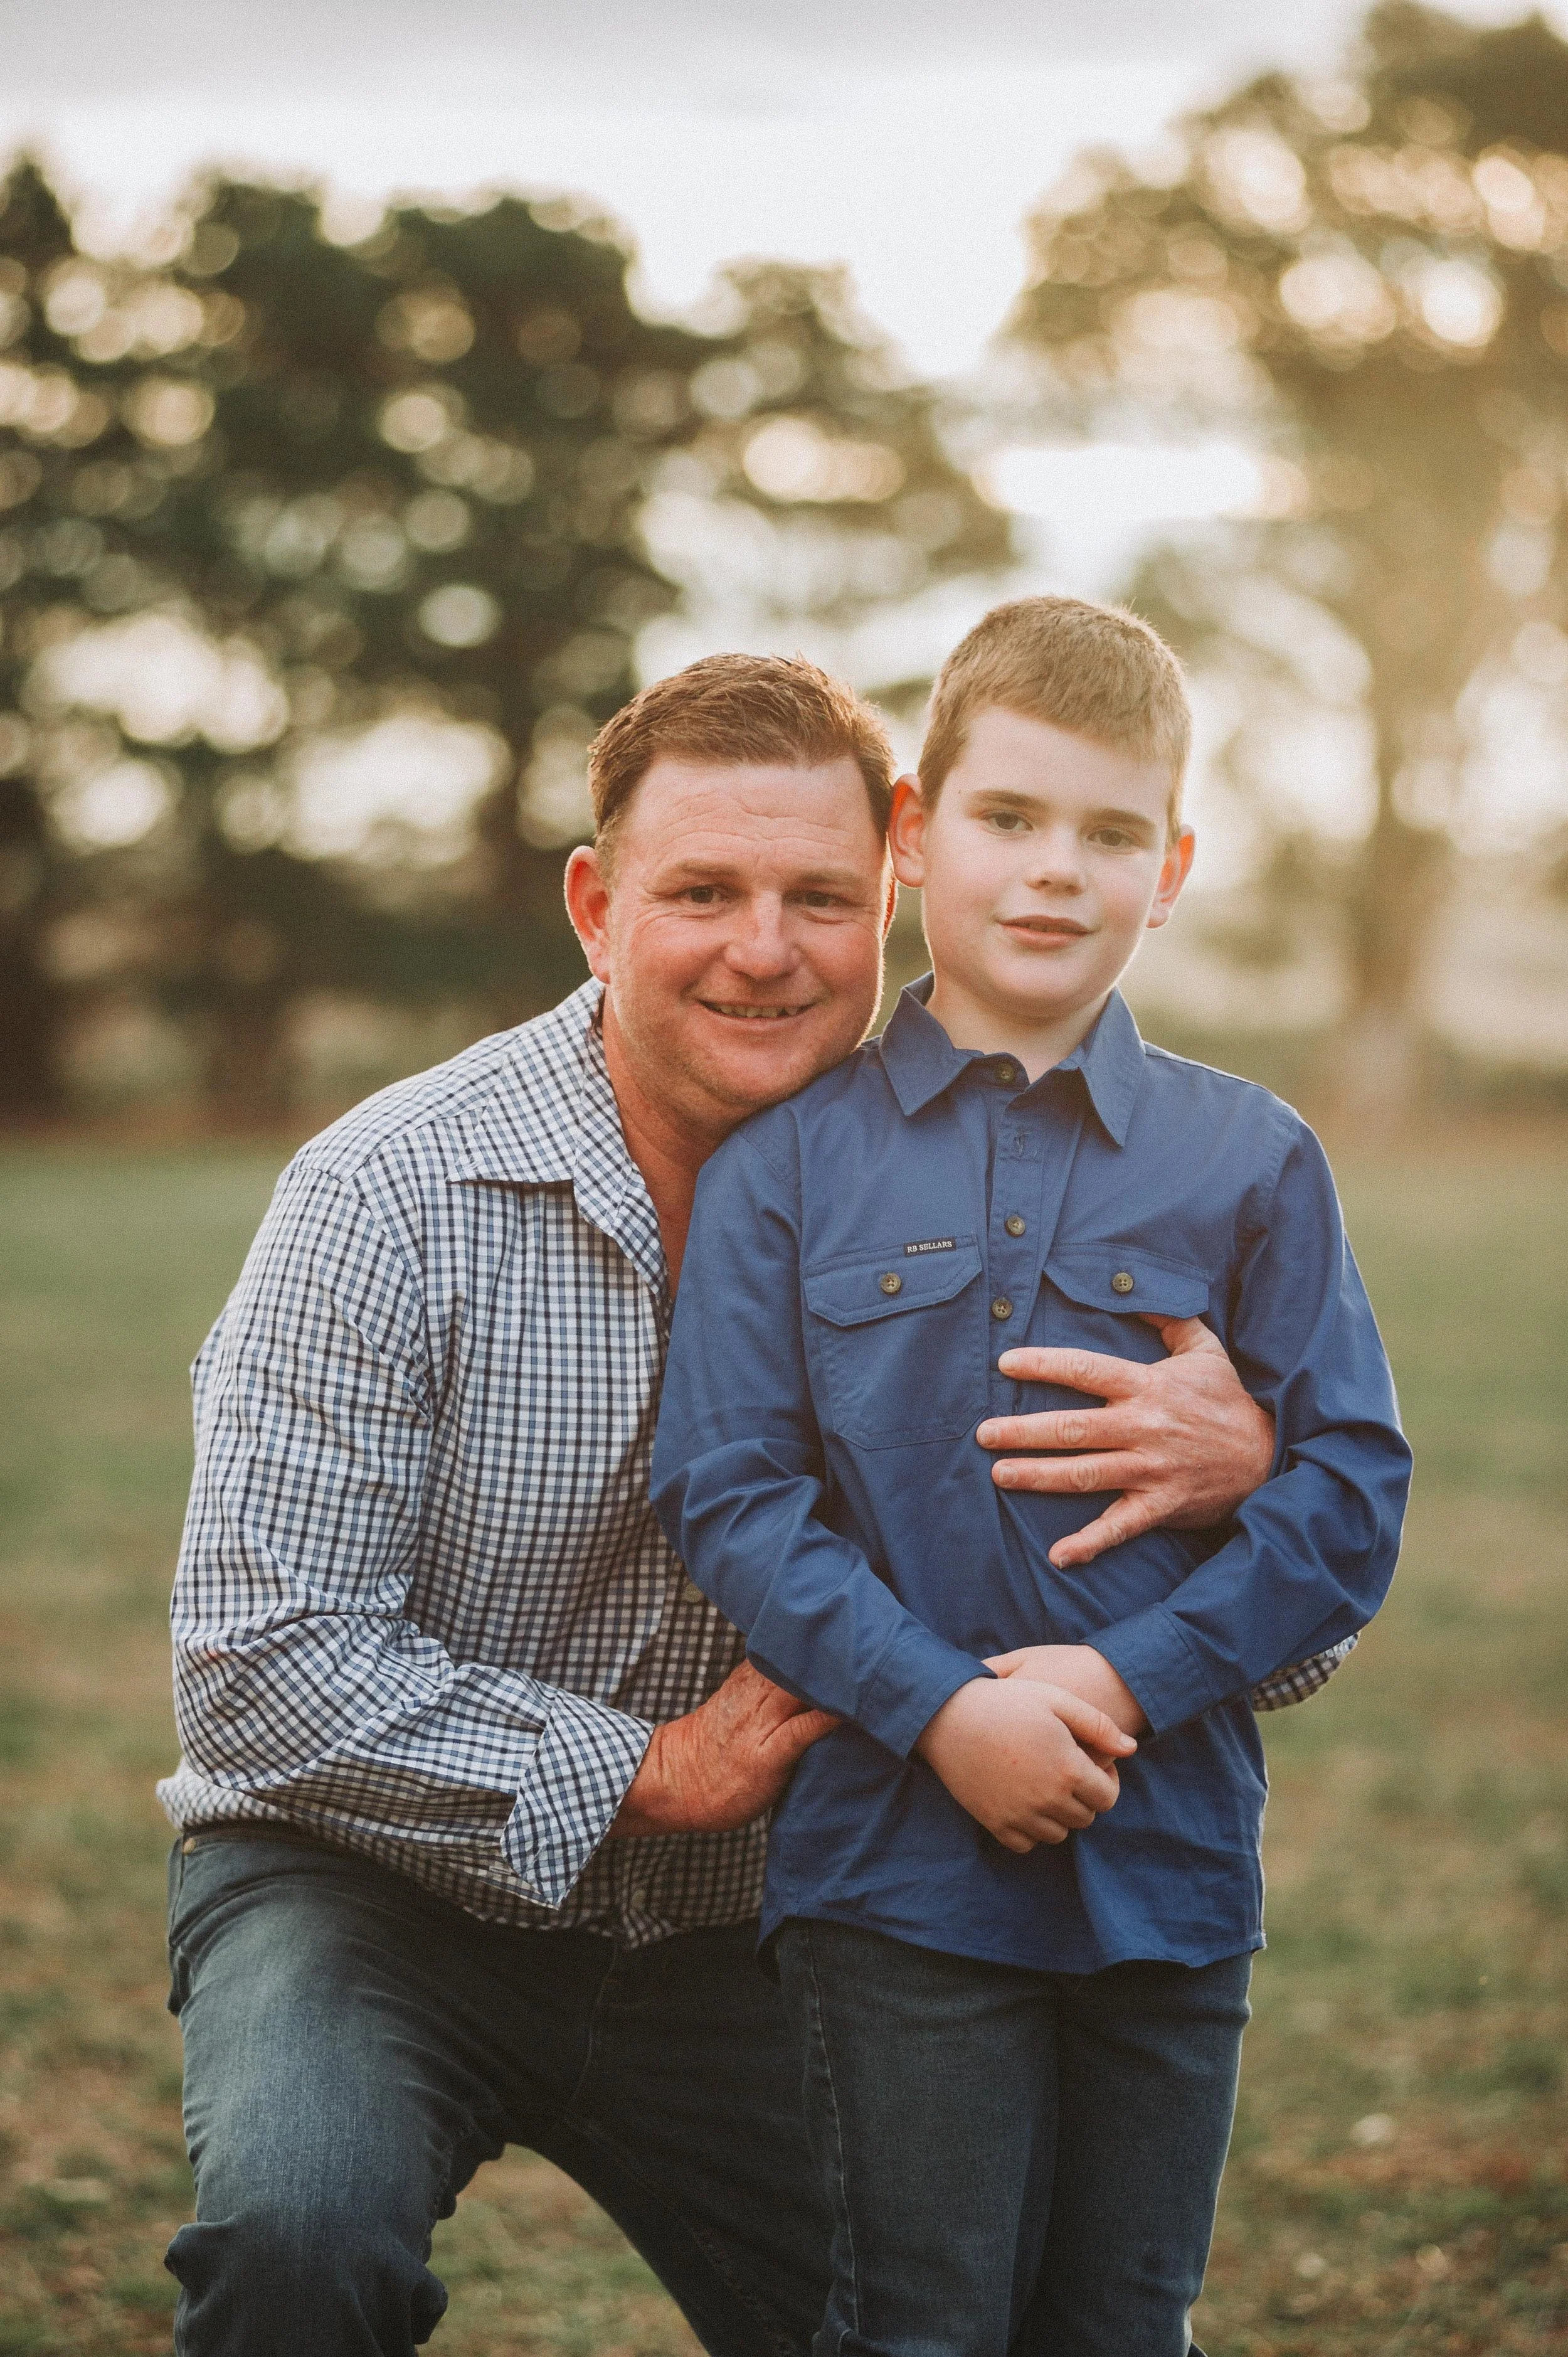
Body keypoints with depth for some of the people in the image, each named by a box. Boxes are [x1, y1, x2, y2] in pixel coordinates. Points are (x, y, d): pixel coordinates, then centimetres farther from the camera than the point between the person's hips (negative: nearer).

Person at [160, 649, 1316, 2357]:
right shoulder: (393, 1200, -16)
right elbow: (265, 1669, -19)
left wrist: (1239, 1460, -26)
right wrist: (647, 1771, -19)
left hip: (728, 1947, 4)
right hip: (374, 1885, -4)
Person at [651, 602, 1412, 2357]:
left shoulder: (1251, 1163, 3)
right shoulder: (791, 1159, 1)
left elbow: (1349, 1486, -1)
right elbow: (729, 1492, -4)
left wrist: (1129, 1681, -13)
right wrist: (941, 1708, -16)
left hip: (1172, 1866, 2)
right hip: (893, 1865, -1)